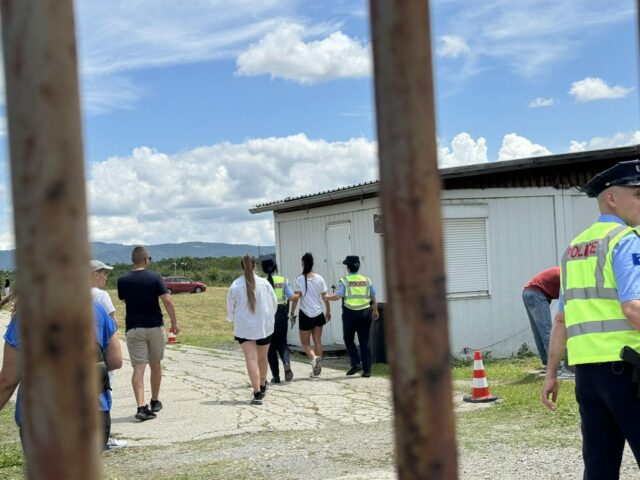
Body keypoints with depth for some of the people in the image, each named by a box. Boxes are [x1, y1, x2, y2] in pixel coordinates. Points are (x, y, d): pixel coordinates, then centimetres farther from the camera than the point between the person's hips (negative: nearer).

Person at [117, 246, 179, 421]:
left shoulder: (122, 281, -2)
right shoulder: (154, 277, -7)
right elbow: (167, 300, -12)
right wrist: (174, 322, -4)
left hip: (133, 328, 0)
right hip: (155, 327, 0)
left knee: (138, 368, -4)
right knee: (155, 365, 17)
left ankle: (141, 406, -18)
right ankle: (155, 402, 29)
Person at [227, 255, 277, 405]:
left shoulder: (235, 285, -7)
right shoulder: (264, 283, -4)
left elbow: (230, 307, 4)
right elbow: (274, 303, 5)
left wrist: (232, 318, 25)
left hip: (244, 327, -2)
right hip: (264, 326, 2)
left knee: (251, 359, -5)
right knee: (262, 358, 18)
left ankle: (257, 393, -14)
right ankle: (262, 387, 37)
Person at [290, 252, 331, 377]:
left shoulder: (300, 279, -9)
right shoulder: (319, 278, 1)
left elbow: (296, 297, -12)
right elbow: (325, 297, 4)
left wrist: (292, 313, -4)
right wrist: (328, 311, 15)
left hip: (306, 315, -3)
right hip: (318, 314, 3)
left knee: (305, 343, 7)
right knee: (317, 341, 12)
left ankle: (314, 358, -20)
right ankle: (318, 367, 10)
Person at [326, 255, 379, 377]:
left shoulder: (345, 281, -5)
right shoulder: (366, 280, 7)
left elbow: (337, 296, -15)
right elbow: (373, 298, 12)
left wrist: (327, 297, 4)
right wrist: (375, 311, 27)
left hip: (350, 314, -3)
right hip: (365, 313, 3)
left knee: (348, 340, 14)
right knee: (364, 342, 7)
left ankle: (356, 363, 1)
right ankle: (367, 369, 5)